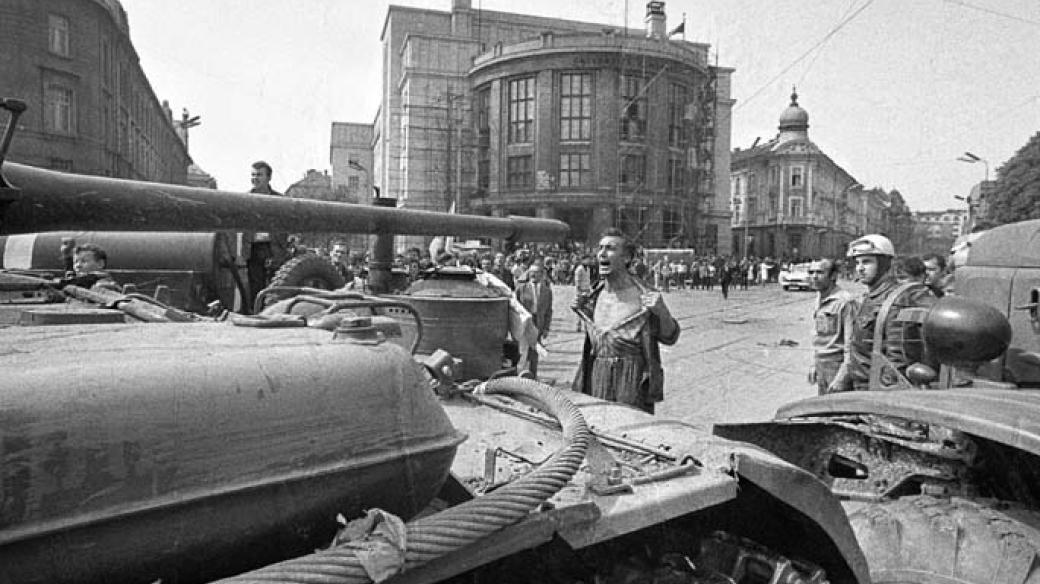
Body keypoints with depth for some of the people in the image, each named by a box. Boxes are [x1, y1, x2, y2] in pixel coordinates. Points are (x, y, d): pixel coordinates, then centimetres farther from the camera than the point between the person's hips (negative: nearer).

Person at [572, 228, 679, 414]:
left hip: (632, 377, -5)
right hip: (598, 375, 5)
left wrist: (662, 312, -22)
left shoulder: (642, 295, -10)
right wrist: (582, 311, 10)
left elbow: (670, 338, -5)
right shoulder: (597, 294, 7)